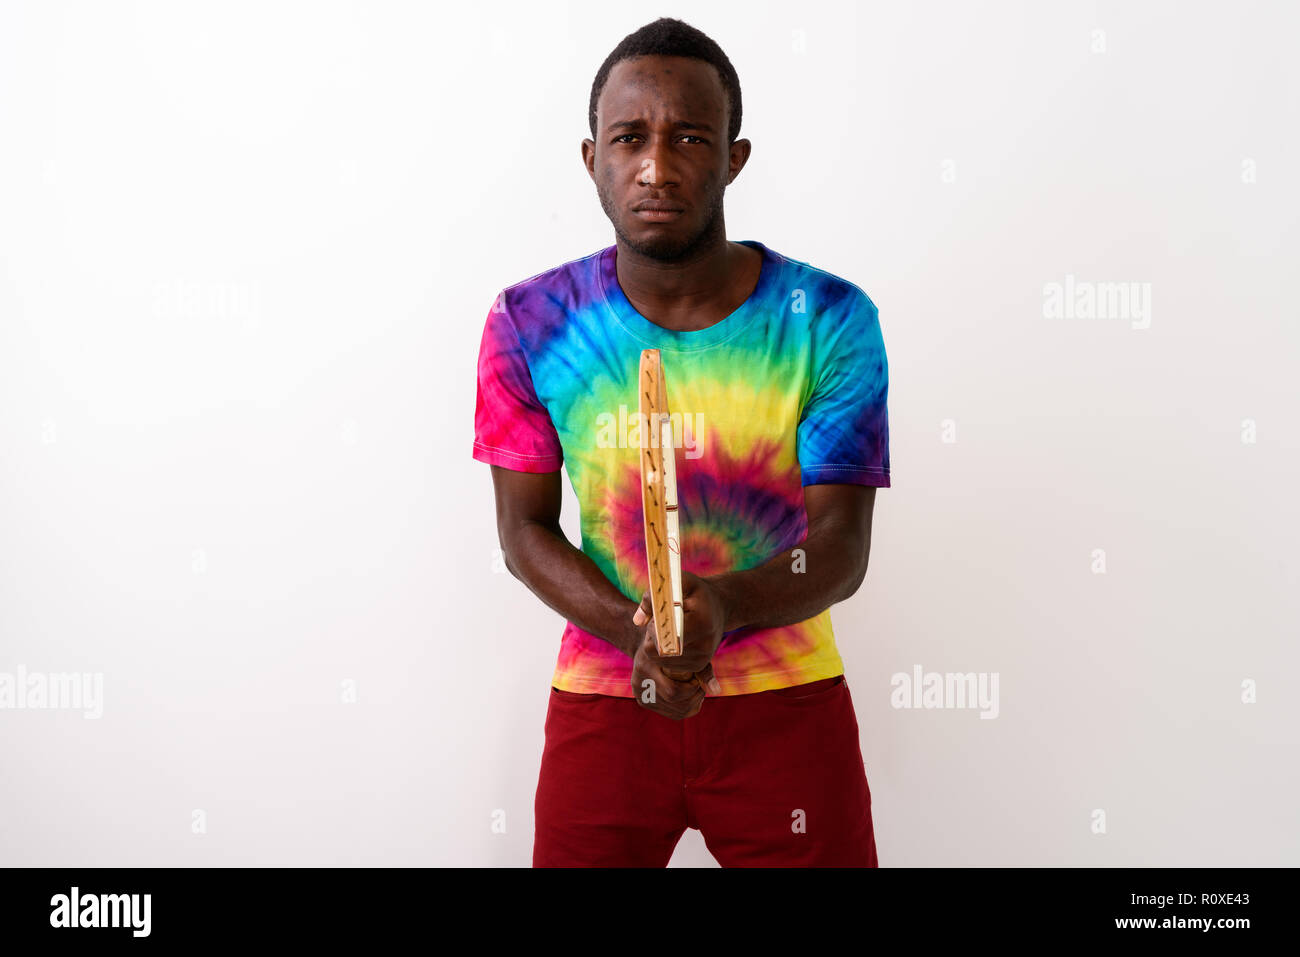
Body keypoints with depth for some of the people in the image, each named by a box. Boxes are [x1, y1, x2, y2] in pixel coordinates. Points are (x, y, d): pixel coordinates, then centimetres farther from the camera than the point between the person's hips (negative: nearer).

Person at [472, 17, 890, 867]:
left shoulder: (829, 319, -11)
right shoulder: (531, 324, -6)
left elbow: (843, 545, -12)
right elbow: (525, 529, -2)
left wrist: (720, 606, -33)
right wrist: (638, 631, -20)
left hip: (787, 704, 0)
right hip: (603, 699, 1)